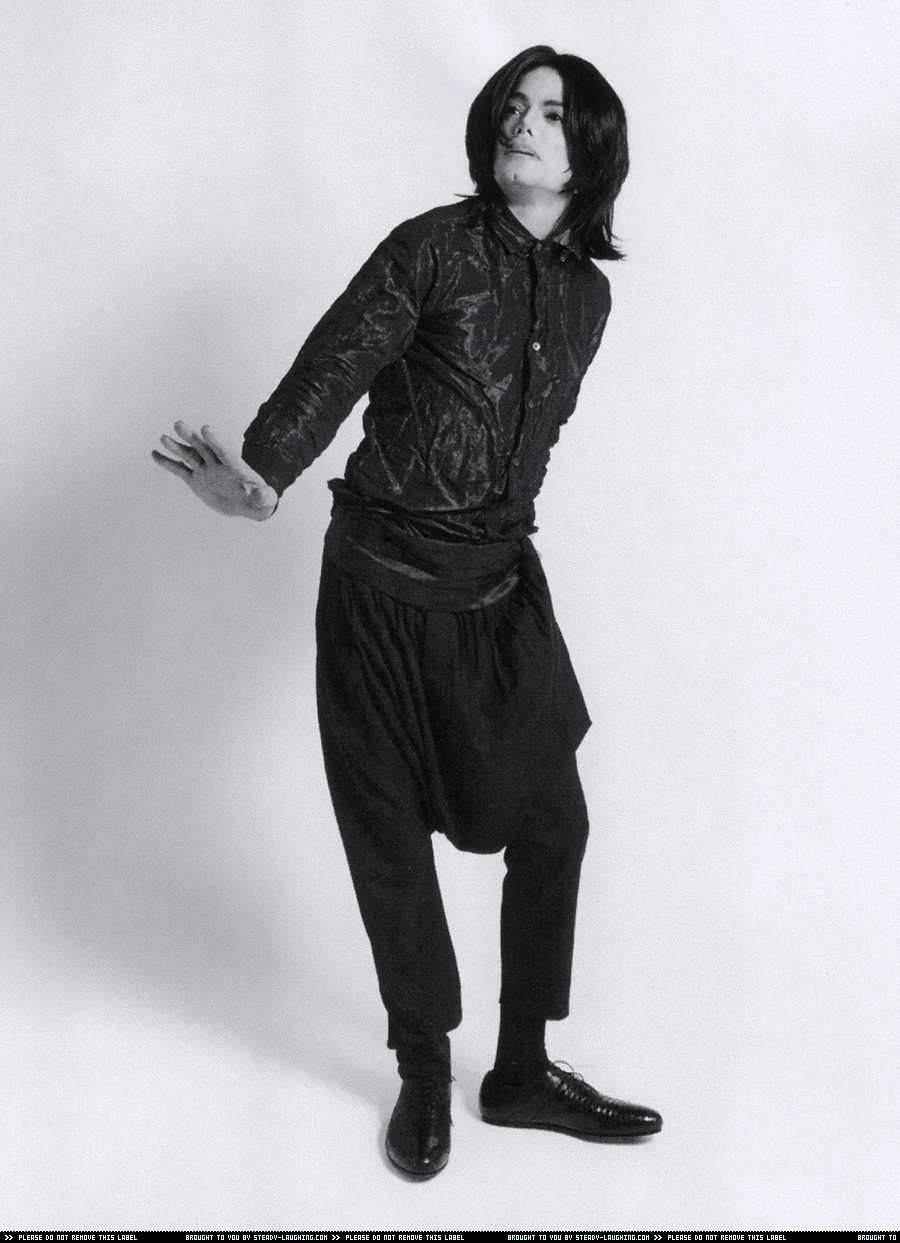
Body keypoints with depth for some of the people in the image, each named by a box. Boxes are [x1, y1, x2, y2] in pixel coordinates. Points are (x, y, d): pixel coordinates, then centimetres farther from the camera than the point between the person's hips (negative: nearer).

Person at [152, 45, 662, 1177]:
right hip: (384, 582, -4)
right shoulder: (434, 246, -6)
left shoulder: (586, 292, 9)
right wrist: (261, 475, -35)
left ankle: (522, 1071, 23)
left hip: (498, 585, 5)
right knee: (390, 837, 5)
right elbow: (335, 365, -19)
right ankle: (424, 1072, 25)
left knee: (552, 822, 5)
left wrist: (495, 548, 13)